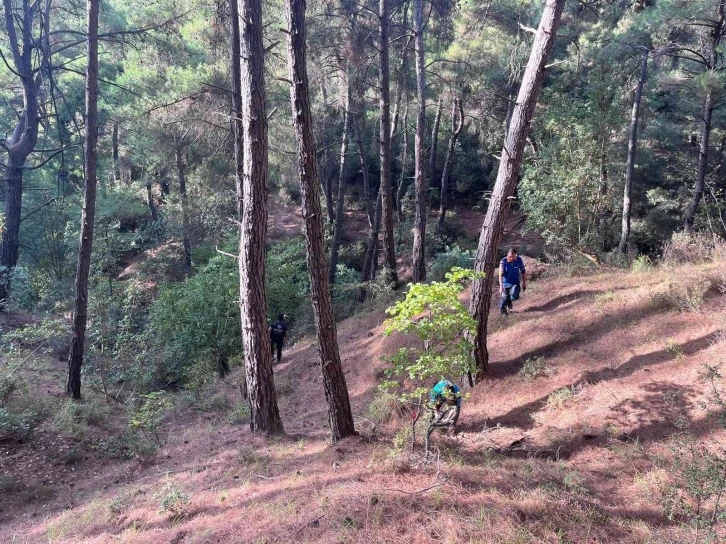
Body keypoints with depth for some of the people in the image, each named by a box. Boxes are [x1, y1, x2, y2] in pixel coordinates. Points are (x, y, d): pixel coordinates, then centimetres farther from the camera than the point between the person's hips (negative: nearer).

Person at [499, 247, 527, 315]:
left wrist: (524, 283, 5)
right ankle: (502, 309, 32)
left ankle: (509, 300, 17)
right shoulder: (503, 262, -19)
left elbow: (523, 272, 1)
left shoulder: (519, 260, -12)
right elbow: (501, 275, -24)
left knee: (515, 296, -21)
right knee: (505, 297, -1)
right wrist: (501, 287, -32)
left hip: (515, 283, 1)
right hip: (506, 283, -1)